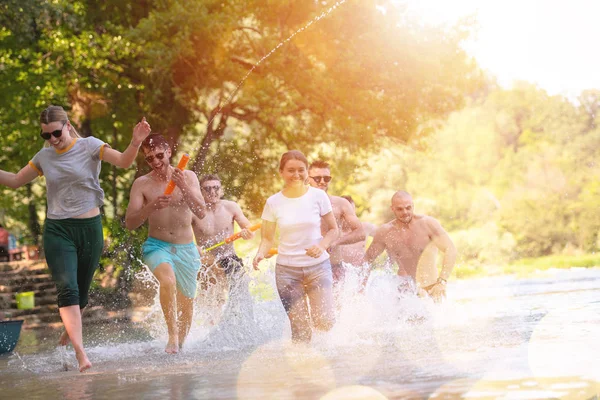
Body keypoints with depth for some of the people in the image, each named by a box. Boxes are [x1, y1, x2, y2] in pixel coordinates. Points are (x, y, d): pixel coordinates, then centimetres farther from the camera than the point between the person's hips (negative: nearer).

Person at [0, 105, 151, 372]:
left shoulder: (89, 146, -3)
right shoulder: (44, 157, 7)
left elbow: (124, 162, -16)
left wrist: (135, 143, -36)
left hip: (89, 228, -1)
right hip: (57, 230, 1)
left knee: (81, 292, 10)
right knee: (67, 289, -17)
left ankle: (70, 331, 40)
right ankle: (80, 352, -25)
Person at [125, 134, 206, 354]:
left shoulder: (188, 177, -1)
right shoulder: (142, 184, -4)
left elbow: (201, 213, -11)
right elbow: (130, 223, -9)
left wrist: (183, 187, -25)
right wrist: (152, 207, -27)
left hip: (186, 249, 2)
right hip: (157, 245, -2)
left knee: (186, 302, 10)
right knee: (168, 280, -33)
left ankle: (180, 343, 33)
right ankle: (172, 335, -24)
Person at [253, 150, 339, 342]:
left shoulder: (318, 196, -2)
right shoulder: (273, 203, -1)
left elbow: (333, 229, 5)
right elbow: (267, 238, 4)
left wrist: (322, 245, -16)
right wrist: (260, 254, -18)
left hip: (318, 267, 0)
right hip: (287, 270, 0)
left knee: (325, 323, -9)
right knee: (301, 331, -6)